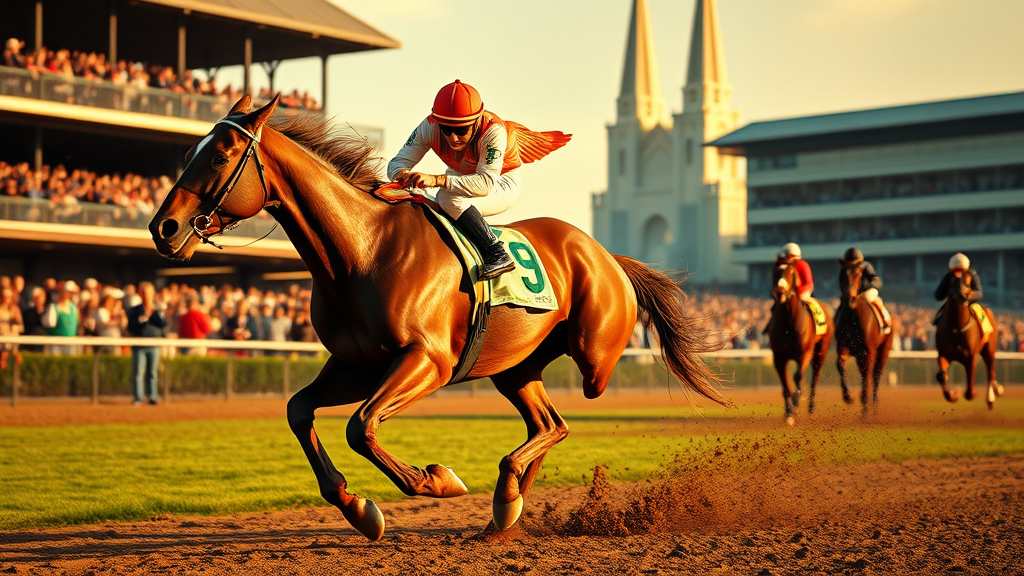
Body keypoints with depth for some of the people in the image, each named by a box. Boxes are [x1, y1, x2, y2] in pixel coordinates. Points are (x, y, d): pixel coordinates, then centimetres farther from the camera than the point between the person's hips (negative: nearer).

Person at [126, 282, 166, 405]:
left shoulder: (157, 309, 9)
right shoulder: (135, 310, 5)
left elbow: (164, 324, -3)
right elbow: (130, 327, -2)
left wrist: (157, 311, -11)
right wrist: (142, 319, -13)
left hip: (154, 345, 1)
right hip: (139, 346, -1)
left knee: (153, 373, 4)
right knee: (138, 373, -4)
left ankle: (153, 396, 10)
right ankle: (138, 398, 0)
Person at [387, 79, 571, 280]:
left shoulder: (494, 132, -34)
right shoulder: (429, 127, -22)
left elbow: (486, 184, -43)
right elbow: (396, 163, -18)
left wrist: (437, 180, -54)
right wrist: (403, 175, -45)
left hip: (501, 183, -7)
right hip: (461, 178, 7)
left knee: (451, 199, -34)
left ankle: (496, 254, -35)